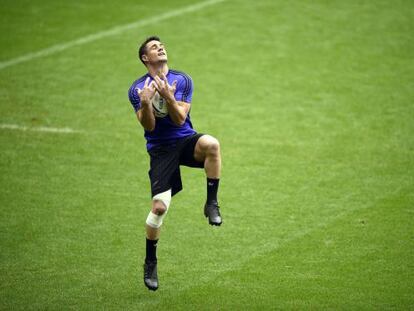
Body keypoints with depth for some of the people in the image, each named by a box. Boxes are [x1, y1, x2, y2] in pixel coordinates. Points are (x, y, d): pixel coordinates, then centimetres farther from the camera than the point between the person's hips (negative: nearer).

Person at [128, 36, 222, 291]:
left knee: (212, 144, -36)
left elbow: (180, 119, -9)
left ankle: (212, 203, -20)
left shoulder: (183, 80, 1)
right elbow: (149, 126, -10)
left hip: (186, 141, 1)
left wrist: (168, 97, -27)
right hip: (161, 150, -1)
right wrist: (145, 103, -30)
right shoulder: (138, 89, -2)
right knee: (159, 207, -12)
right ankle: (150, 263, 9)